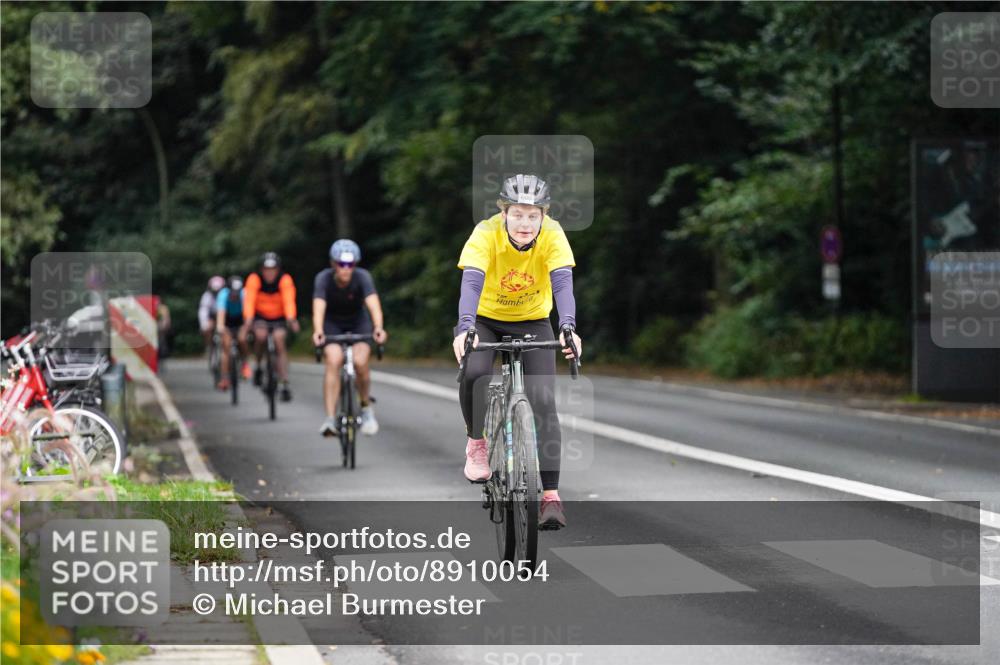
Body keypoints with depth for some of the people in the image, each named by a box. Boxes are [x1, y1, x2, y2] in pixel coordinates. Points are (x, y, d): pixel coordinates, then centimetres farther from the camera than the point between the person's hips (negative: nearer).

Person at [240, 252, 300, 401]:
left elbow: (289, 300, -36)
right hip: (260, 316, 0)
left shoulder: (285, 280, -24)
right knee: (260, 335, -29)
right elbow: (249, 300, -34)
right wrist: (247, 320, -50)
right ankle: (258, 367, -2)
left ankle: (285, 385, -17)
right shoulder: (254, 279, -23)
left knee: (279, 341, -20)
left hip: (279, 317, 0)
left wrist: (291, 319, -54)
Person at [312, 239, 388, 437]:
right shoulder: (323, 279, -25)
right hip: (332, 324, 0)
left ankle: (366, 408, 4)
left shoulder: (362, 277, -25)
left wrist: (378, 328, -58)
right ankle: (330, 419, -26)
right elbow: (319, 307, -38)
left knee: (360, 361, -23)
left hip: (358, 323, 0)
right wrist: (318, 331, -57)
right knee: (334, 361, -26)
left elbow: (373, 304, -39)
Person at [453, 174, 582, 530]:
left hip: (533, 322, 1)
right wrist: (464, 328, -56)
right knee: (473, 372, -30)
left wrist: (568, 328, -53)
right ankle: (476, 442, -2)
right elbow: (471, 282, -39)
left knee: (543, 401, -14)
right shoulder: (486, 233, -27)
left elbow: (562, 282, -35)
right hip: (485, 319, -1)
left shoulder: (553, 235, -24)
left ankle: (551, 494, -12)